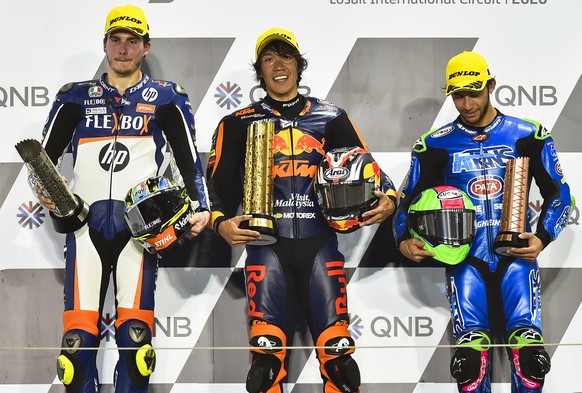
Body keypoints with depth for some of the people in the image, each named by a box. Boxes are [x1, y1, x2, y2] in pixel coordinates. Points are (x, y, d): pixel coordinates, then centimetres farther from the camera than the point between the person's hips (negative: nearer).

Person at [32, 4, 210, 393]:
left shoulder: (166, 98, 12)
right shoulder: (76, 97, 15)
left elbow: (189, 160, 10)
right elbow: (45, 155, 13)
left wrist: (201, 208, -4)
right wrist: (44, 190, -7)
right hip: (86, 222, 1)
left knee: (134, 333, -11)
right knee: (79, 337, -6)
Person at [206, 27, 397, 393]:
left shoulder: (330, 118, 16)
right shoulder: (239, 123, 13)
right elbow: (220, 180, 10)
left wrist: (388, 199, -4)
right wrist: (221, 222, -9)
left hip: (319, 241, 1)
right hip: (266, 242, -1)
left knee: (337, 349, -6)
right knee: (266, 352, -11)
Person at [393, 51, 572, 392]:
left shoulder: (528, 135, 8)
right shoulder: (436, 144, 9)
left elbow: (559, 192, 10)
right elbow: (410, 198, 12)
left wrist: (542, 238, -6)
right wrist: (404, 241, -7)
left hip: (516, 251, 0)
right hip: (465, 257, 0)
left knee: (529, 349, -19)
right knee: (471, 355, -19)